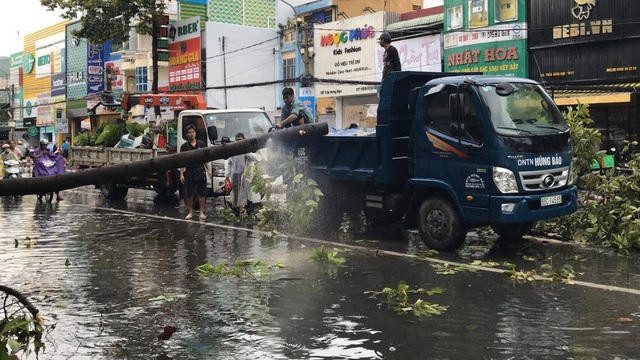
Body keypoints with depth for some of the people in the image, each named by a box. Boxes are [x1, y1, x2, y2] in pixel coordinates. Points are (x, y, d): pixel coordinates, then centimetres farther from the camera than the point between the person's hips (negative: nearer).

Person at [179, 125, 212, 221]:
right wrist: (181, 174, -6)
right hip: (189, 172, -1)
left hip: (200, 172, 1)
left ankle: (202, 212, 7)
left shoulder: (201, 144, 8)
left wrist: (208, 169, 3)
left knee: (202, 193, 1)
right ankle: (190, 212, 16)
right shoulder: (184, 146, 3)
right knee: (189, 194, 4)